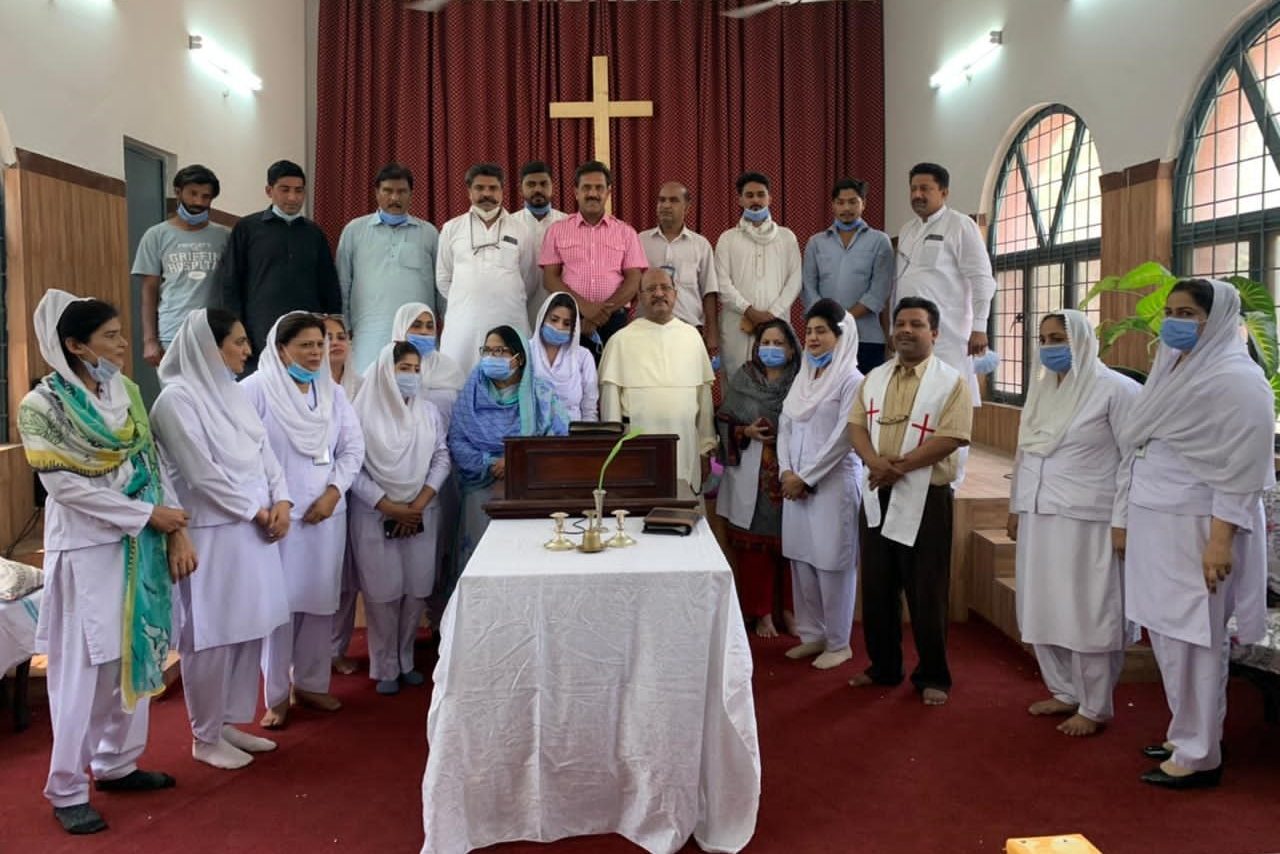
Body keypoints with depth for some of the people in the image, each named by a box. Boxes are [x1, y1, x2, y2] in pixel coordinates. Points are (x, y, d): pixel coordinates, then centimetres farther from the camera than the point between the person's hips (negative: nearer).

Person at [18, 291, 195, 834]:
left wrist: (177, 532, -3)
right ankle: (67, 789, 17)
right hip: (86, 550, -6)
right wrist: (149, 514, -15)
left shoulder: (126, 392, 5)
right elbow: (65, 485, -16)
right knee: (85, 668, 2)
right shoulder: (42, 406, -11)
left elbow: (152, 464, 5)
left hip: (139, 545, 6)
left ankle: (117, 763, 30)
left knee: (135, 656, 13)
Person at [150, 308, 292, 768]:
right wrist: (255, 511, -10)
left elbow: (264, 451, 11)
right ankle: (206, 737, 17)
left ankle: (229, 722, 27)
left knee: (248, 629, 13)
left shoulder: (231, 391, 12)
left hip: (253, 530, 8)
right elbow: (202, 474, -17)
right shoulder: (177, 398, -13)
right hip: (212, 533, -8)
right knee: (213, 636, 2)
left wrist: (280, 501, -4)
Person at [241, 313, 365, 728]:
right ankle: (276, 695, 14)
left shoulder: (333, 391, 9)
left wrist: (333, 493, -5)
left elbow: (353, 446, 7)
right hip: (278, 515, -5)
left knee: (320, 600, 10)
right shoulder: (256, 389, -7)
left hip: (326, 513, 5)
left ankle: (311, 683, 25)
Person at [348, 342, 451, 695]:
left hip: (422, 515, 3)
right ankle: (385, 667, 15)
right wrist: (390, 507, -13)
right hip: (375, 517, -3)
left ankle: (406, 661, 22)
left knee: (416, 590, 6)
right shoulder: (364, 414, -5)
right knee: (383, 593, 1)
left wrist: (418, 504, -8)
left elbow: (441, 459, 4)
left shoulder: (429, 412, 6)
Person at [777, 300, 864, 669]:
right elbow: (785, 427, 11)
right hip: (796, 482, 7)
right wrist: (786, 471, -3)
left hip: (834, 482, -7)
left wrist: (806, 477, -13)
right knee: (801, 560, 10)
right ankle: (812, 635, 23)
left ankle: (838, 643, 12)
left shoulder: (851, 380, -8)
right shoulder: (803, 377, 13)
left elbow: (843, 438, -14)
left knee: (833, 563, 0)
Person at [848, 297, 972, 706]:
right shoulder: (875, 378, 11)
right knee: (877, 587, 12)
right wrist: (874, 460, -15)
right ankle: (883, 667, 27)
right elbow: (856, 424, 5)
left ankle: (932, 677, 17)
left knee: (926, 592, 2)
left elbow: (950, 438, -16)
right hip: (877, 495, 5)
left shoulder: (951, 381, -6)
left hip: (925, 497, -5)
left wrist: (898, 466, -18)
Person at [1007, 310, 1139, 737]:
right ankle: (1066, 692, 29)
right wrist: (1015, 508, 17)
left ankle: (1094, 707, 15)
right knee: (1043, 611, 12)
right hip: (1038, 518, 7)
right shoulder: (1041, 388, 14)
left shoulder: (1114, 389, -7)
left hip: (1087, 522, -7)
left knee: (1088, 617, 1)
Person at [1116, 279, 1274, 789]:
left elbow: (1244, 468, -16)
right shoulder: (1172, 371, 15)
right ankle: (1186, 736, 27)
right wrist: (1124, 520, 16)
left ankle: (1198, 756, 11)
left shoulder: (1236, 378, -11)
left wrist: (1221, 538, -20)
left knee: (1193, 641, -1)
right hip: (1154, 525, 8)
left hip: (1195, 529, -8)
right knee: (1165, 635, 13)